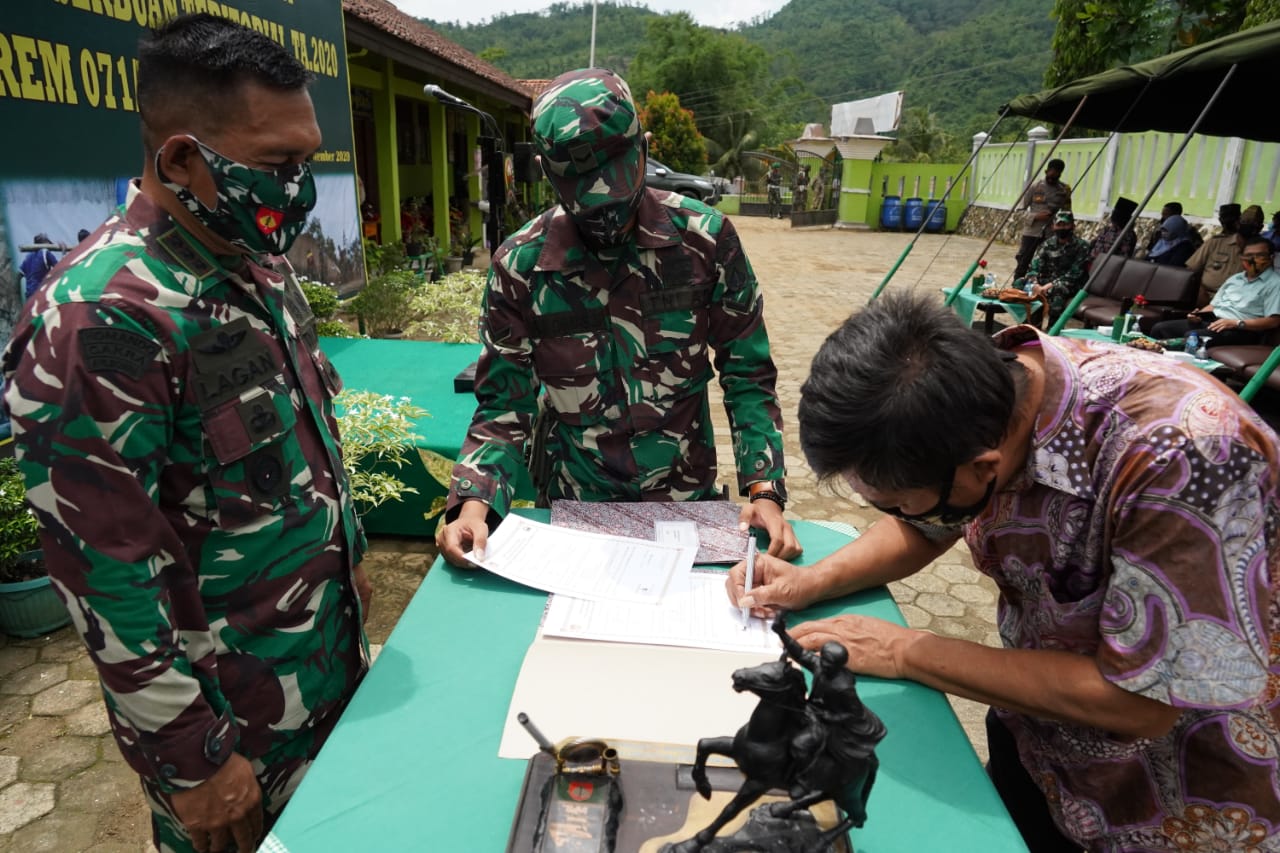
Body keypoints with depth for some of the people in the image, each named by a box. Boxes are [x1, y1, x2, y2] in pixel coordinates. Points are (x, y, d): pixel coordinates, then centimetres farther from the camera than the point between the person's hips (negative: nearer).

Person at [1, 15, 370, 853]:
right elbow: (104, 569, -23)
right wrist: (191, 755, -16)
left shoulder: (259, 265, 2)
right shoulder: (100, 318, -25)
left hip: (333, 657, 8)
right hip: (233, 713, -7)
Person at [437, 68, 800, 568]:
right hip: (572, 507, 0)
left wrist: (764, 488, -17)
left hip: (688, 500, 1)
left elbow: (747, 376, -6)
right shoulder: (519, 265, -13)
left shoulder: (705, 239, -13)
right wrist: (474, 502, -24)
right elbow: (504, 405, -7)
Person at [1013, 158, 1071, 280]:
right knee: (1023, 263, 1)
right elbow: (1022, 209, 1)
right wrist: (1035, 217, -16)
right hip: (1031, 231, -1)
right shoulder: (1035, 187, -1)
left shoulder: (1065, 189, 4)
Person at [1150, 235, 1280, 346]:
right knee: (1159, 328, -9)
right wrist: (1198, 314, 1)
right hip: (1210, 321, 8)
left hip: (1239, 330, -7)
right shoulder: (1234, 279, 23)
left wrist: (1236, 323, -19)